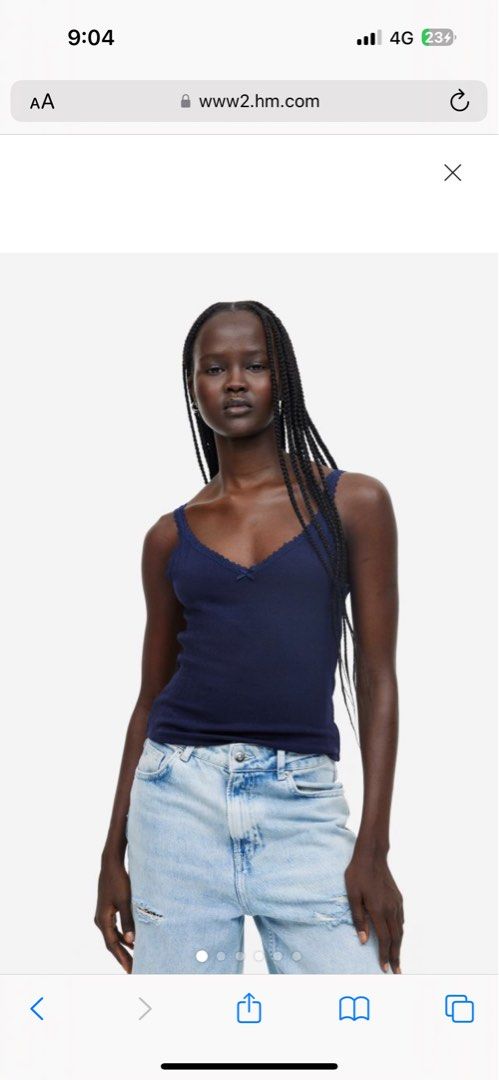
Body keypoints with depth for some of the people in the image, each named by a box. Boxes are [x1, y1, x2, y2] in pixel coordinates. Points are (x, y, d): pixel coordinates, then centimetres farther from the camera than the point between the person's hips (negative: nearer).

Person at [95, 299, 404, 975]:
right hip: (180, 793, 2)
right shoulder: (170, 536, 10)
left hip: (303, 801, -2)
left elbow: (377, 678, 1)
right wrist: (114, 854, 13)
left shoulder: (353, 502, 4)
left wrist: (373, 847, -6)